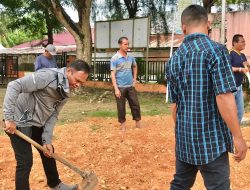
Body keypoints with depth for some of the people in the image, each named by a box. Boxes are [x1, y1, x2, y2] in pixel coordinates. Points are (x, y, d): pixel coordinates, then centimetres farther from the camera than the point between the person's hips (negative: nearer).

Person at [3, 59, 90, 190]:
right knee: (25, 162, -7)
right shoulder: (47, 76, -27)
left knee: (48, 153, 21)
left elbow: (53, 115, 2)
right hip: (19, 123, -9)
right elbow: (14, 86, -30)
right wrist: (9, 118, -32)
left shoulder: (66, 91, -1)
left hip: (37, 124, 9)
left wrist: (47, 140, -5)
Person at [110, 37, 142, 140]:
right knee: (121, 107, 5)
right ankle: (123, 125, 20)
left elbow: (135, 67, 25)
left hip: (130, 86, 5)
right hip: (120, 87, -5)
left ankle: (138, 123, 22)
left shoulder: (130, 57, 5)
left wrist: (134, 79, 15)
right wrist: (116, 89, -19)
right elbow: (113, 74, -13)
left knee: (135, 105, 8)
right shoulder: (115, 58, -11)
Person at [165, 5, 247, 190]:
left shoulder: (174, 59, 6)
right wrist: (238, 136, -13)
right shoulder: (216, 50, -13)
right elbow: (224, 98, -20)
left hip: (184, 139, 6)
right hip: (211, 138, -6)